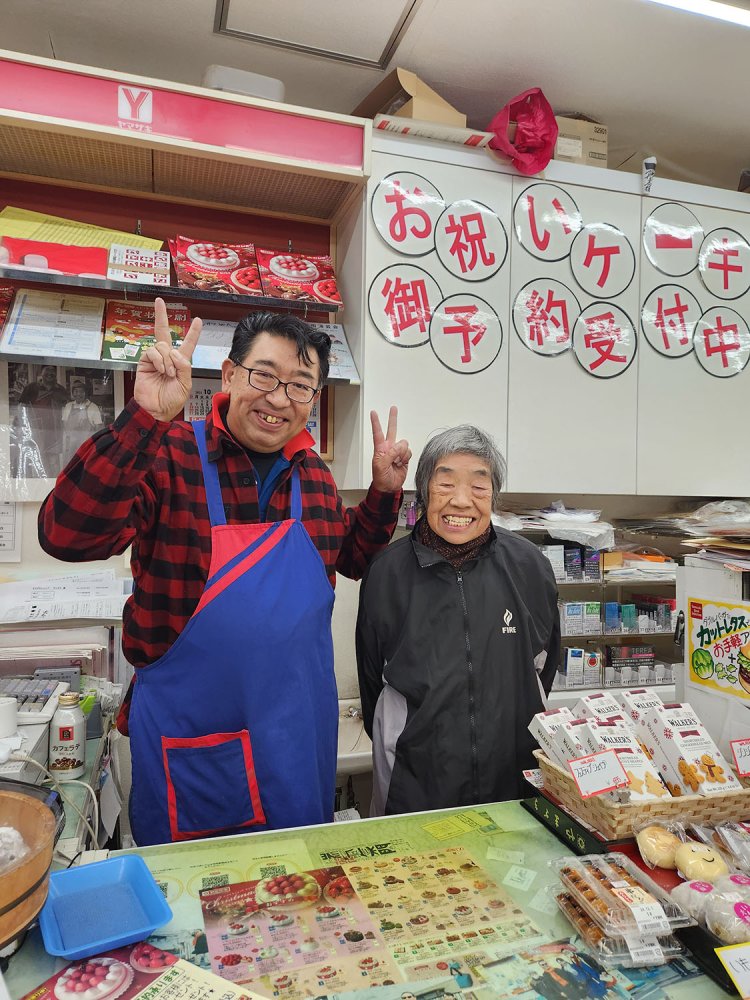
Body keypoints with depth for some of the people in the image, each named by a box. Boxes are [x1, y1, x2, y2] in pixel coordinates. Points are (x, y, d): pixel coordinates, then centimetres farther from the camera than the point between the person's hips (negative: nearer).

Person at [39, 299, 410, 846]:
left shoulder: (314, 475, 1)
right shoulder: (168, 455, -14)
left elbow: (351, 558, 15)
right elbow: (67, 534, -27)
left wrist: (384, 492, 0)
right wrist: (144, 418, -34)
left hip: (302, 733, 5)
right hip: (190, 739, -4)